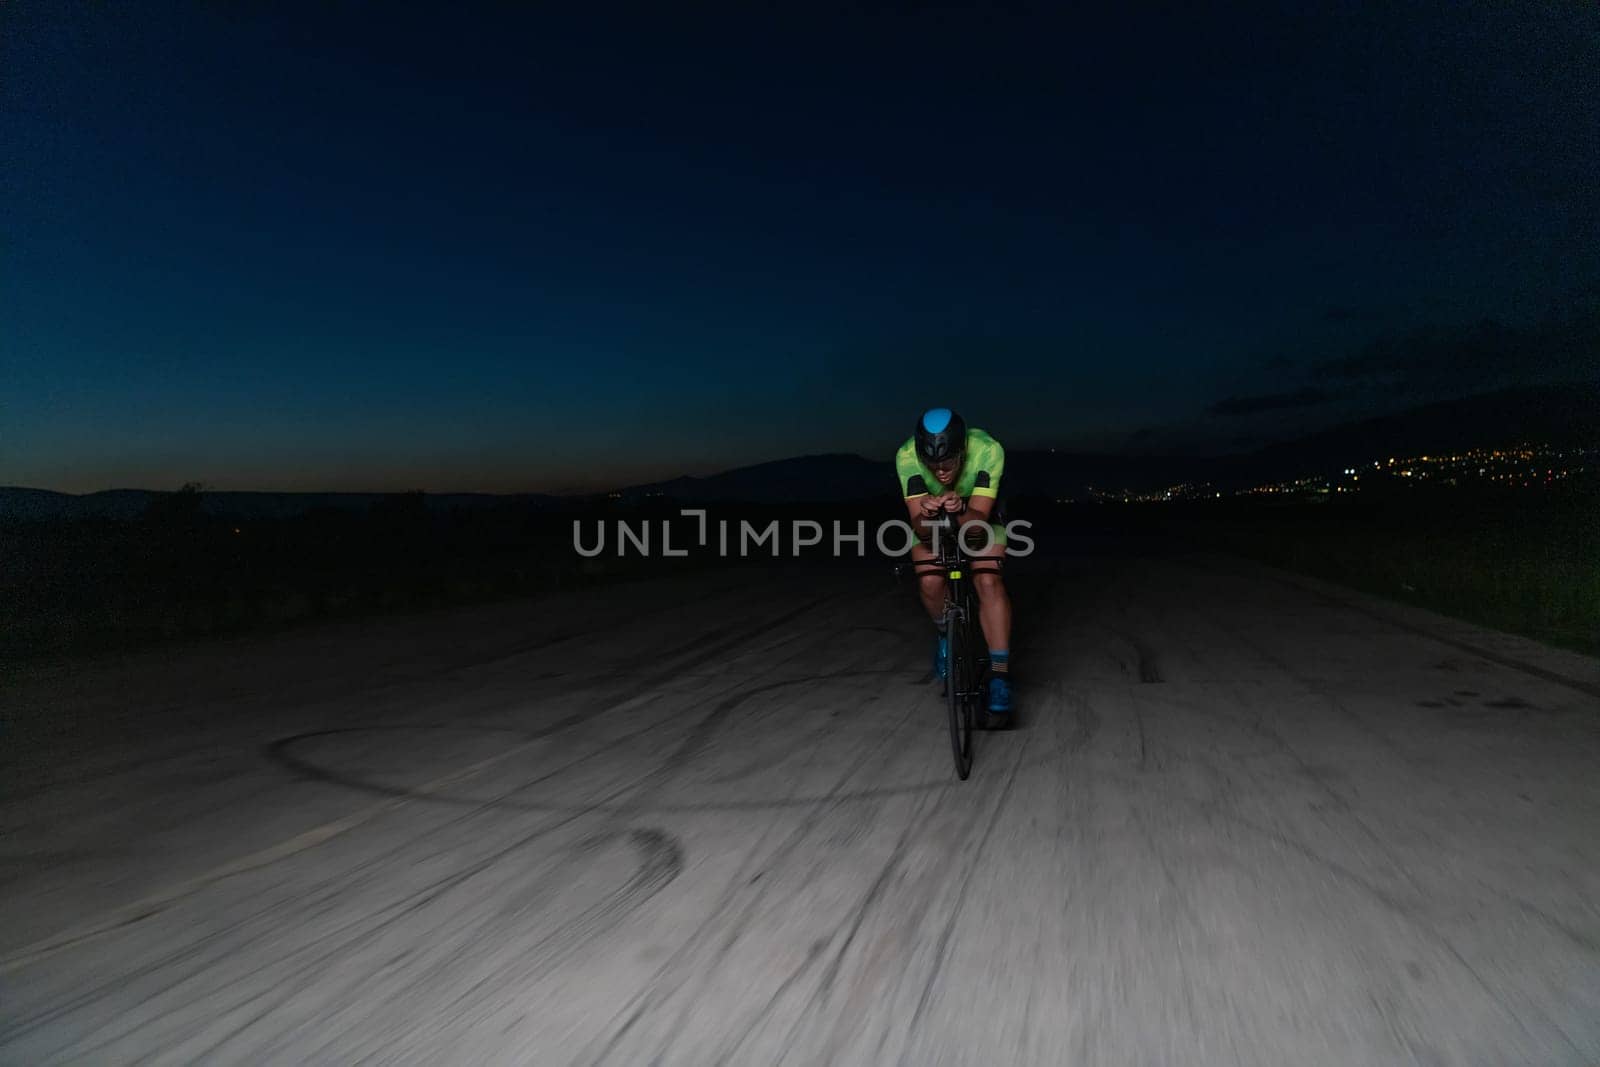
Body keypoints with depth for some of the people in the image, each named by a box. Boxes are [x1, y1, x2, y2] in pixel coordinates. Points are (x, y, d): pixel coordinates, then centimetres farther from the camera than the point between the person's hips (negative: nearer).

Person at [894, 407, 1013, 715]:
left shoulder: (987, 450, -36)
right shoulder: (907, 456, -34)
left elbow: (980, 518, -35)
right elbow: (920, 527, -34)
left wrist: (961, 510, -56)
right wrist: (925, 515, -56)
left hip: (976, 517, -1)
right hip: (931, 524, 1)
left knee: (988, 581, -23)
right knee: (930, 583, -21)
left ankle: (1000, 675, -16)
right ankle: (945, 634, 13)